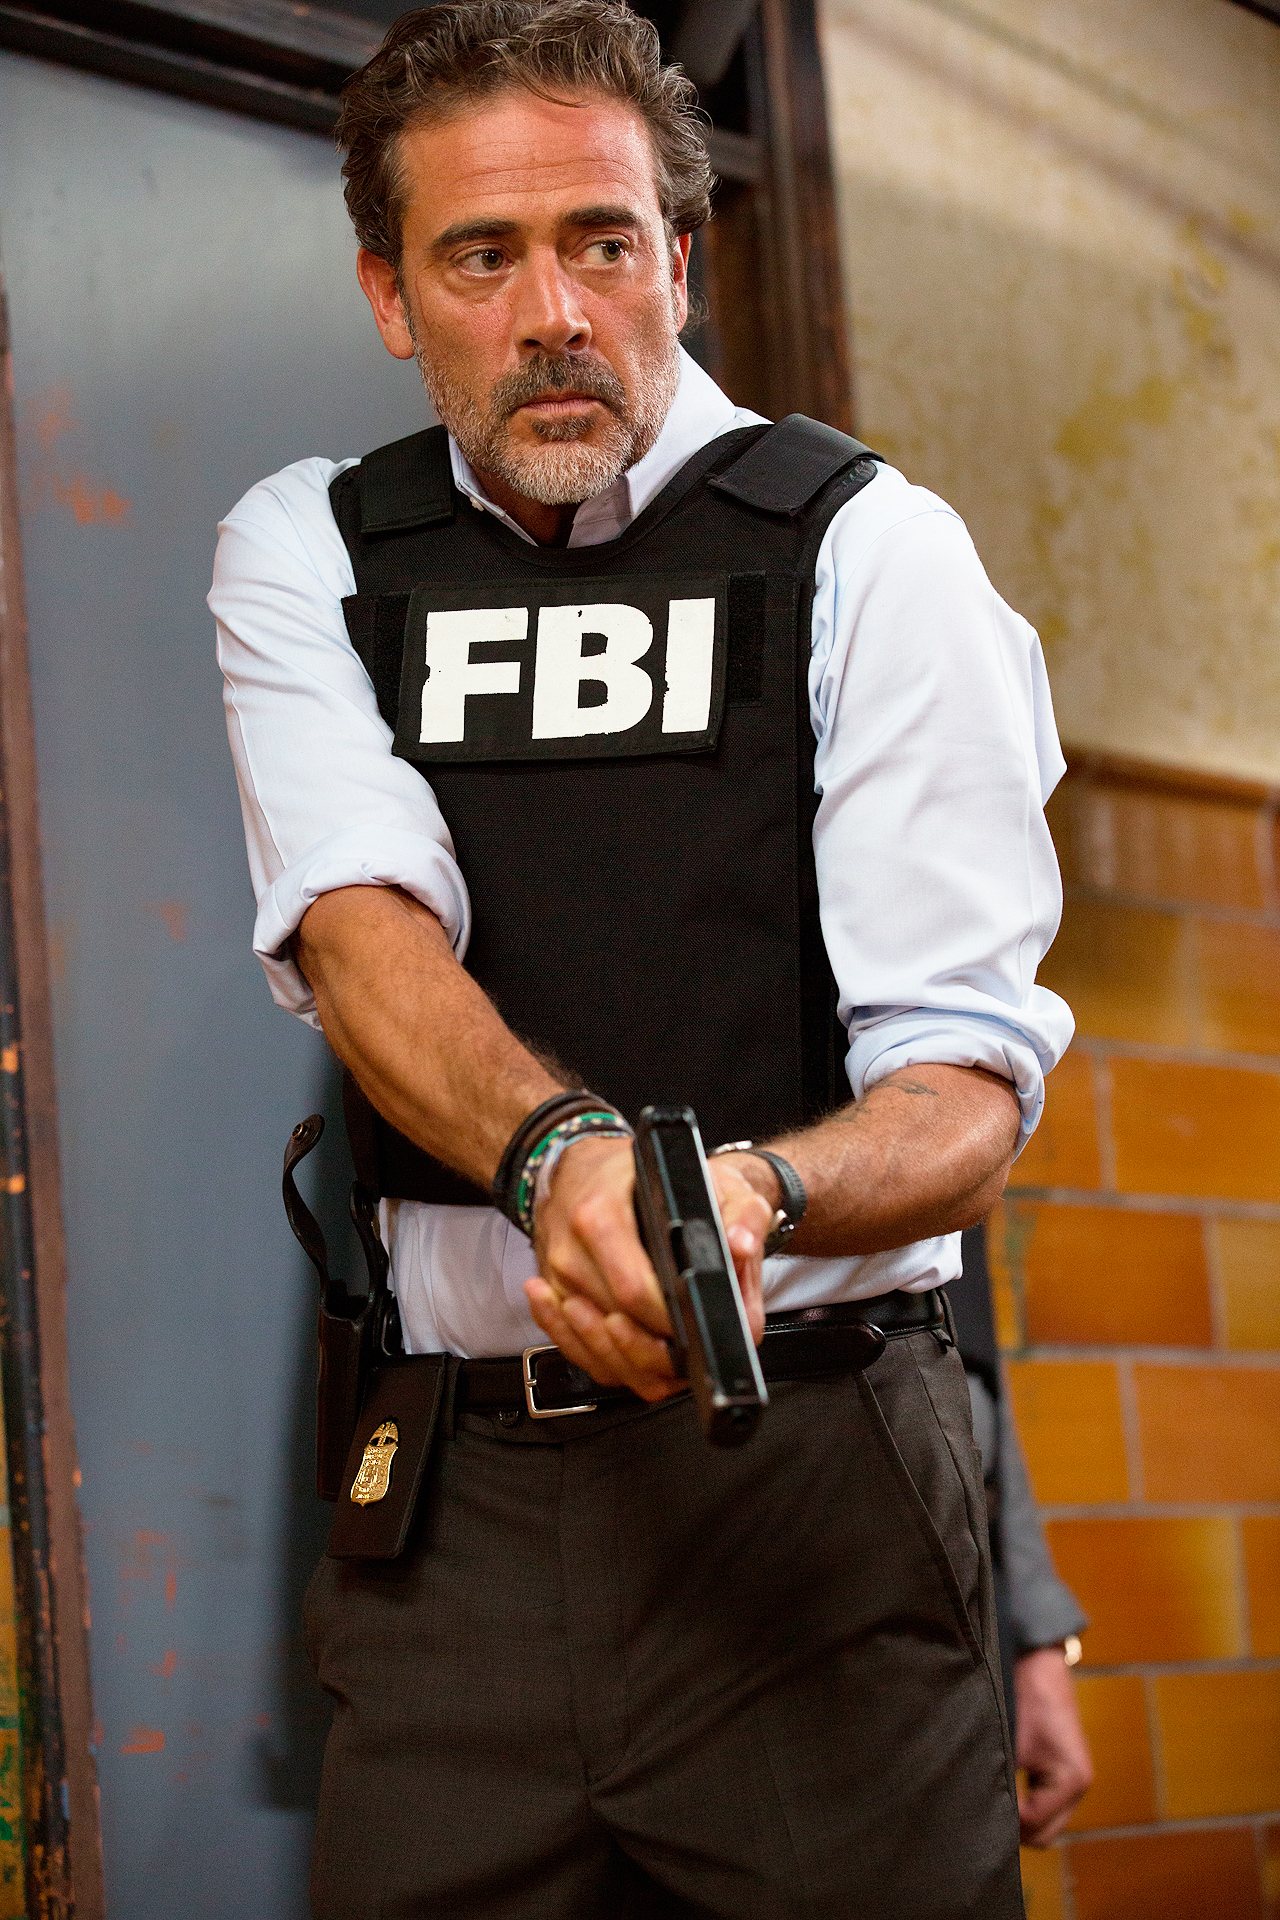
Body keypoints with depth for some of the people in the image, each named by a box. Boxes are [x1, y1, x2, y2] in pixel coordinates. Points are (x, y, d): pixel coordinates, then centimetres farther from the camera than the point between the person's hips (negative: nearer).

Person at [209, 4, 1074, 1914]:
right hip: (452, 1495, 2)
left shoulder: (867, 553, -1)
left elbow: (968, 1091, -8)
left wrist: (754, 1189, -31)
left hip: (812, 1477, -2)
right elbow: (359, 924, -10)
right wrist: (561, 1151, -31)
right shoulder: (302, 558, 9)